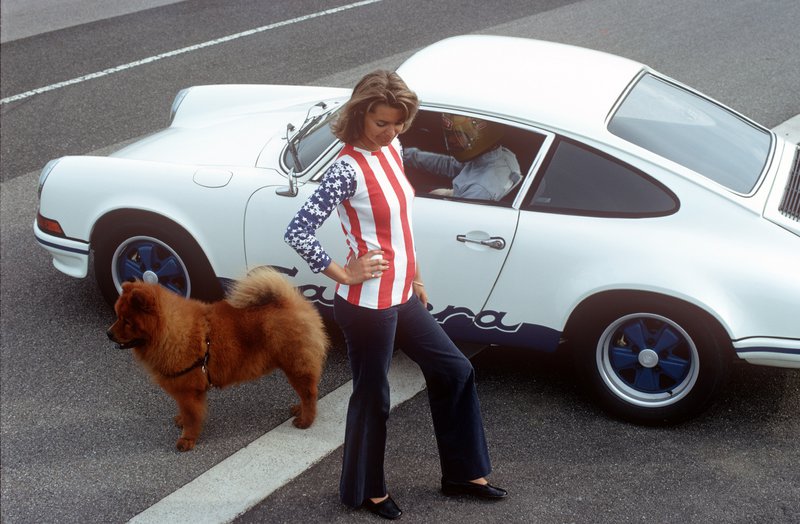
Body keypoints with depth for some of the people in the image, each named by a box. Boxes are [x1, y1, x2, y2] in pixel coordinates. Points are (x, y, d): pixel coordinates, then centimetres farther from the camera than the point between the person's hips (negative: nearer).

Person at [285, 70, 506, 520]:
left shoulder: (392, 151, 4)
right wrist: (343, 273, -17)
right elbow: (298, 233, -26)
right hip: (367, 304, -9)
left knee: (455, 370, 17)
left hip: (402, 296, 9)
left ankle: (464, 473, 33)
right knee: (374, 399, 8)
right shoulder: (349, 169, -22)